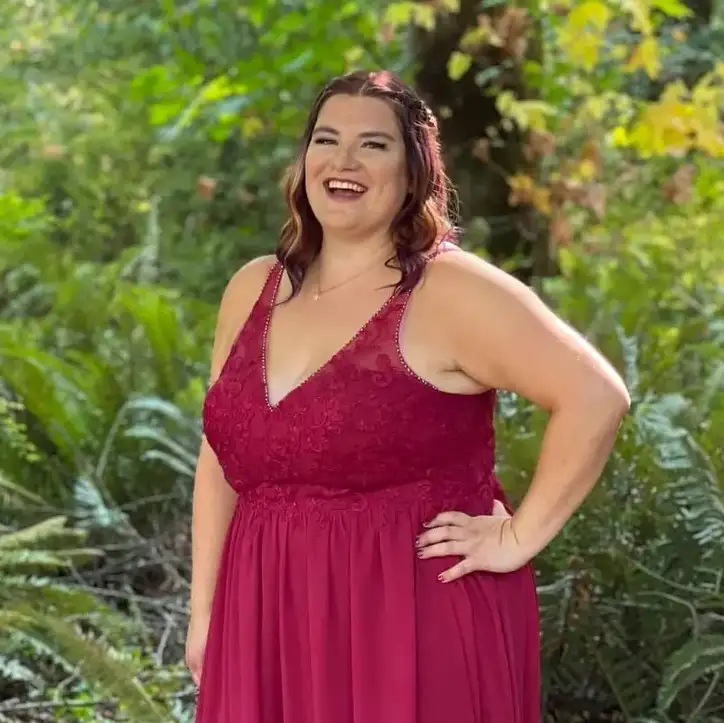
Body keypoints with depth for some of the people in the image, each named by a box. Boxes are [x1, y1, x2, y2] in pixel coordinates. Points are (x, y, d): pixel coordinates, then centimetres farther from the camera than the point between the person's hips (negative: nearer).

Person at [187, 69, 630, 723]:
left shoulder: (451, 291, -10)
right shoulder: (254, 289, 8)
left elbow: (596, 397, -16)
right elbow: (222, 455, 13)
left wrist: (519, 538, -15)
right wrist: (204, 611, 10)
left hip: (414, 620, -5)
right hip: (270, 624, 6)